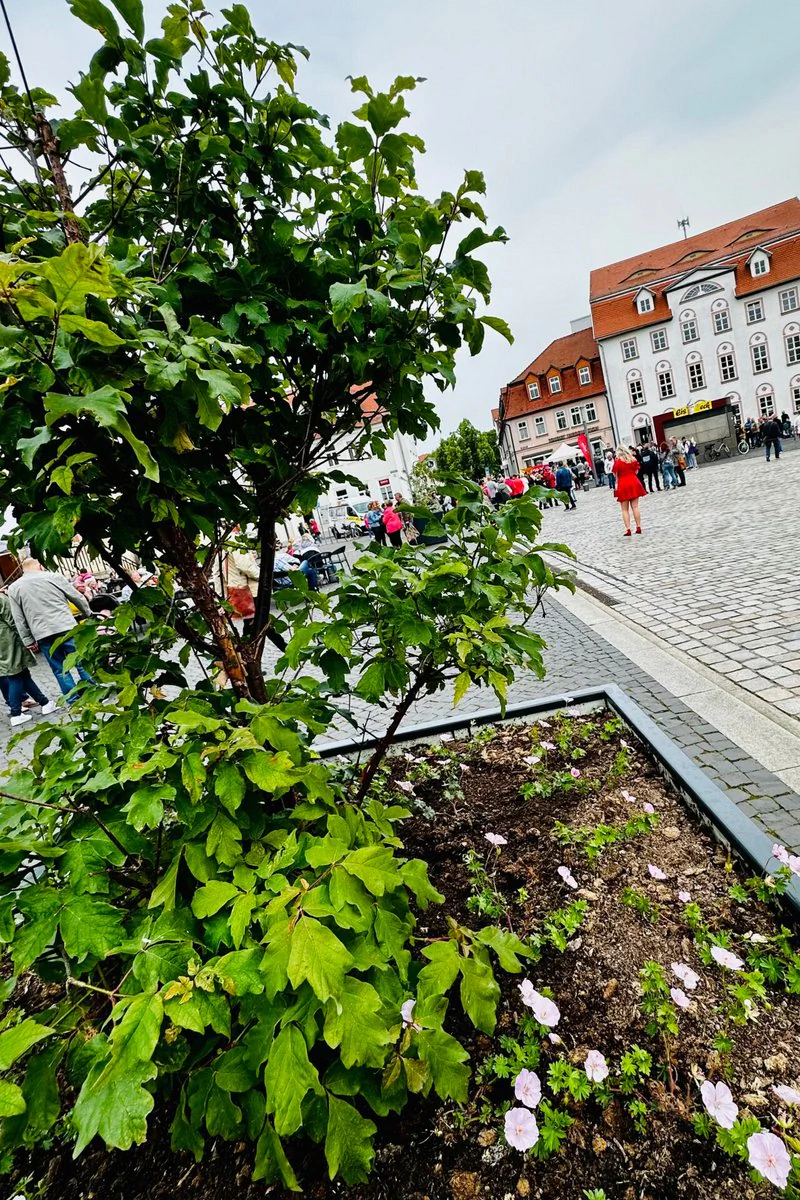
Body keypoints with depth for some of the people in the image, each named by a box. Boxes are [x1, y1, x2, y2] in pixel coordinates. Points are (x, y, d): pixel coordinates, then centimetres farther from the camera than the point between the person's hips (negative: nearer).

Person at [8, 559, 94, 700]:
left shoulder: (13, 588, 10)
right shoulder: (53, 577, 6)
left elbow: (19, 620, 8)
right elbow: (77, 597, 10)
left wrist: (28, 641, 11)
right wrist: (88, 613, 25)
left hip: (42, 635, 1)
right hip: (67, 628, -1)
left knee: (60, 670, 8)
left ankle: (75, 702, 12)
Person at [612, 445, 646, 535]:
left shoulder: (617, 461, -7)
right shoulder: (633, 459, 5)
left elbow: (616, 474, -4)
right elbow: (636, 471, 9)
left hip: (623, 485, -3)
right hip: (634, 482, 4)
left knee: (625, 510, 2)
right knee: (635, 507, 7)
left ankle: (628, 530, -3)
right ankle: (638, 528, 8)